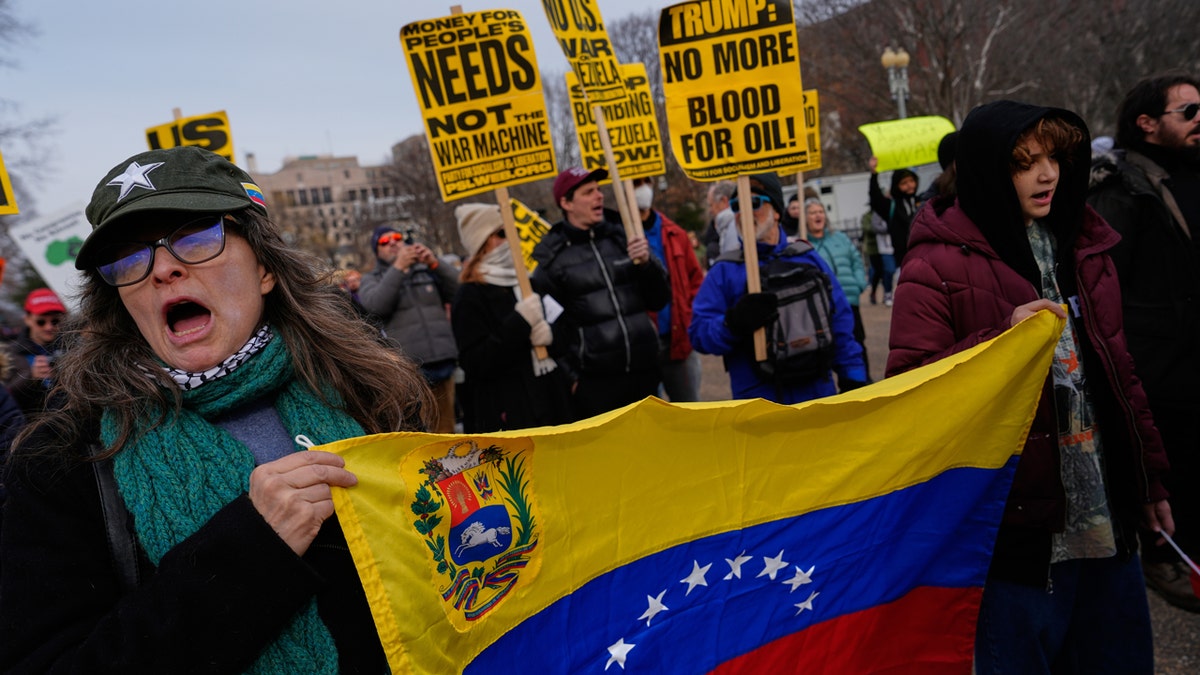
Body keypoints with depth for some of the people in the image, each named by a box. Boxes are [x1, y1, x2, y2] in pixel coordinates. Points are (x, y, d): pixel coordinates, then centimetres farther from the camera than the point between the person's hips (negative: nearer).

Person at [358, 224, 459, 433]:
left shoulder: (427, 270, 18)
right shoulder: (371, 280, 14)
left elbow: (461, 289, 4)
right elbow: (375, 305, -8)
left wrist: (435, 264, -9)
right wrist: (398, 266, -11)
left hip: (443, 364, 3)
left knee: (445, 429, 9)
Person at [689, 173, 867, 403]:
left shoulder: (808, 259, 8)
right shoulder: (724, 271, 0)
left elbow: (840, 323, 9)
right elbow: (699, 333, -6)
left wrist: (853, 378, 5)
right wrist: (733, 322, -25)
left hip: (818, 394, 3)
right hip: (757, 403, -2)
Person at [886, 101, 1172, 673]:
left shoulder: (1082, 246, 11)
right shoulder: (937, 265, -11)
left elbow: (1118, 371, 17)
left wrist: (1149, 476, 19)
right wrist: (1003, 339, -26)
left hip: (1107, 518, 7)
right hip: (1017, 524, -6)